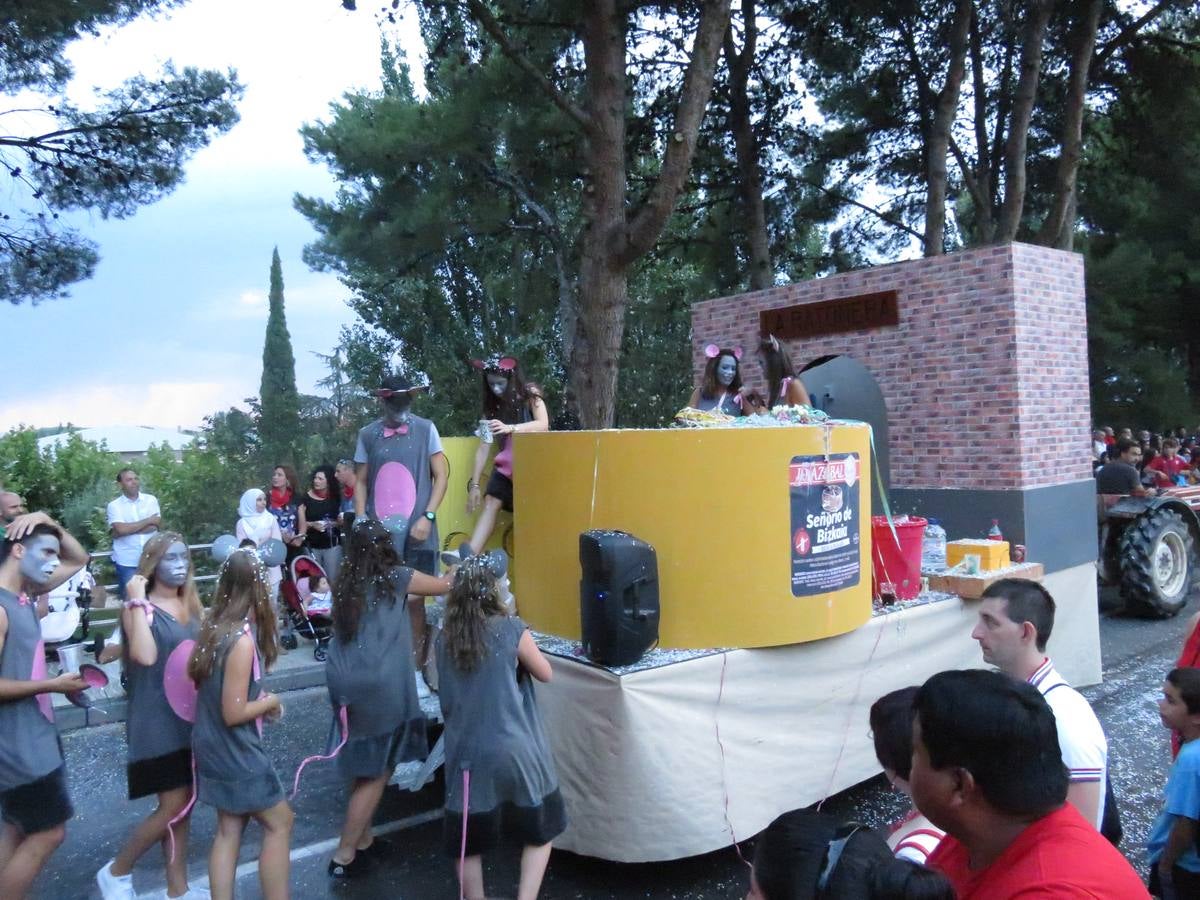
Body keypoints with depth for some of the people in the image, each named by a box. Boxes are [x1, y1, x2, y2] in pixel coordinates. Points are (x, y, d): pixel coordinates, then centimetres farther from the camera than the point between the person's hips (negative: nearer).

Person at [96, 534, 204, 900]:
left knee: (183, 803, 12)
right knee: (173, 806, -4)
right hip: (157, 719, -6)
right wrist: (138, 602, -24)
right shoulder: (139, 608, -10)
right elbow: (145, 656, -28)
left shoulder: (192, 606, 8)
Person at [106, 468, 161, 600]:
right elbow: (120, 530, -15)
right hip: (127, 562, -2)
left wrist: (129, 528, -13)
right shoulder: (114, 505, -1)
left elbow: (155, 526, -7)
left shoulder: (151, 500, 5)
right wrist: (148, 520, -9)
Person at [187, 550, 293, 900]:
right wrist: (269, 702, -7)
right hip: (235, 752, -8)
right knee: (279, 823, 6)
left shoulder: (214, 627, 0)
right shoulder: (242, 640, -26)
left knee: (228, 829, 16)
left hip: (214, 747, 8)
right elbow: (233, 713, -24)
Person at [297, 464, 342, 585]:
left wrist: (333, 524, -9)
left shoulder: (335, 499, 4)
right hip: (312, 546, 0)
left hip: (332, 545, 1)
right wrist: (312, 525, -16)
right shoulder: (305, 499, 0)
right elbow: (300, 523, 0)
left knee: (332, 578, -1)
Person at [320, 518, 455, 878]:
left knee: (362, 767, 19)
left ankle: (361, 838, 29)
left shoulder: (345, 584, 11)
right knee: (376, 772, 7)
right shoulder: (396, 578, -1)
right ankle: (345, 855, 10)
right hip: (379, 685, -5)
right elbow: (445, 586, 12)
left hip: (343, 682, 5)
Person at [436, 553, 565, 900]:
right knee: (540, 832, 16)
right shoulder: (511, 629, -12)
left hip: (467, 753, 3)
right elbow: (545, 673, 3)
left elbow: (445, 697, 12)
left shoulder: (444, 639, -1)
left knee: (469, 843, 18)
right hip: (514, 750, -3)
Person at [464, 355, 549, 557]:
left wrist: (509, 428, -39)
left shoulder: (530, 394, -9)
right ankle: (469, 554, -28)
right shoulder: (493, 407, 0)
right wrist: (474, 484, -10)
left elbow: (543, 425, -24)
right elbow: (483, 447, -5)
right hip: (506, 465, 3)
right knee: (490, 502, -15)